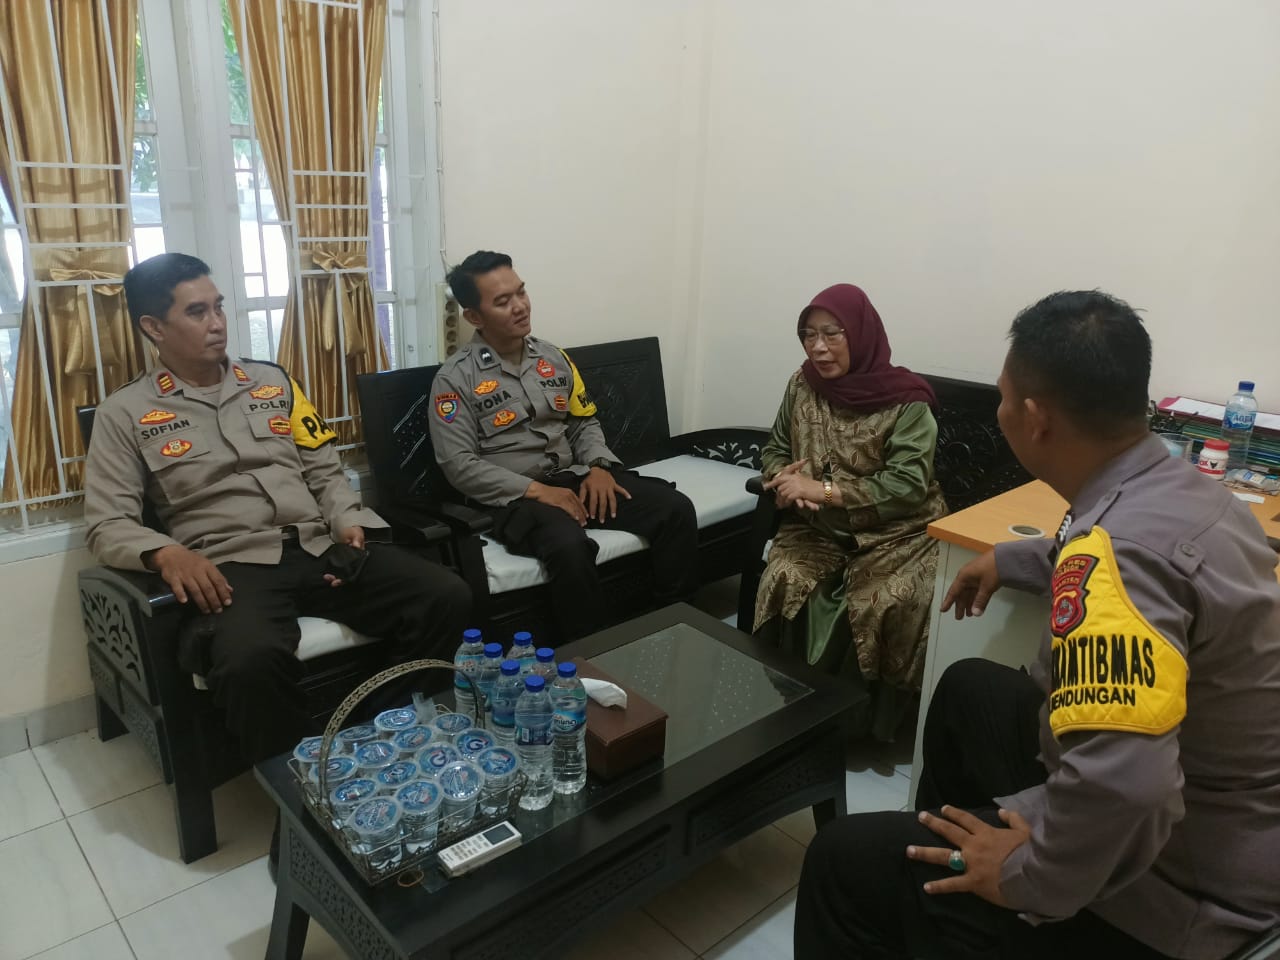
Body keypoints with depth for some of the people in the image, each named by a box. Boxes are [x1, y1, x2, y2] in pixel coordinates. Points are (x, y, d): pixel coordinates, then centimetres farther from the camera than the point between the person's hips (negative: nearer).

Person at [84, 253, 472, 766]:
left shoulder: (272, 380, 19)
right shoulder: (125, 414, 8)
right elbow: (107, 524, 1)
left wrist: (347, 523, -1)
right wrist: (165, 553, -20)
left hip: (321, 549, 4)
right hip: (233, 565, -3)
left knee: (447, 598, -20)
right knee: (251, 659, -40)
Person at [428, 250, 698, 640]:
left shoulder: (553, 357, 11)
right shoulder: (455, 378, -6)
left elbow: (585, 422, 17)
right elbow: (459, 465, -12)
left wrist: (598, 467, -5)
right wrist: (535, 490, -19)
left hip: (575, 478, 6)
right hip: (516, 496, -5)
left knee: (676, 508, -14)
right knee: (569, 546, -38)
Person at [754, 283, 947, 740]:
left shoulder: (905, 401, -11)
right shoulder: (802, 385, 2)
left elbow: (908, 485, -19)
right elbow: (774, 451, 13)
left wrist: (823, 489, -25)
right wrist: (786, 475, -11)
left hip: (895, 532, -3)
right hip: (818, 529, 3)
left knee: (883, 603, -28)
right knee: (784, 581, -24)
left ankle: (861, 715, -6)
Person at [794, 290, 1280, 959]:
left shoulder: (1121, 545, -34)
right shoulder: (1184, 488, -2)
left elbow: (1120, 786, -45)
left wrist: (1027, 880, -26)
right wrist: (1009, 560, 30)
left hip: (1174, 882, -9)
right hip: (1216, 827, 9)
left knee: (844, 863, -4)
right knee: (970, 689, 27)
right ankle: (942, 842, 48)